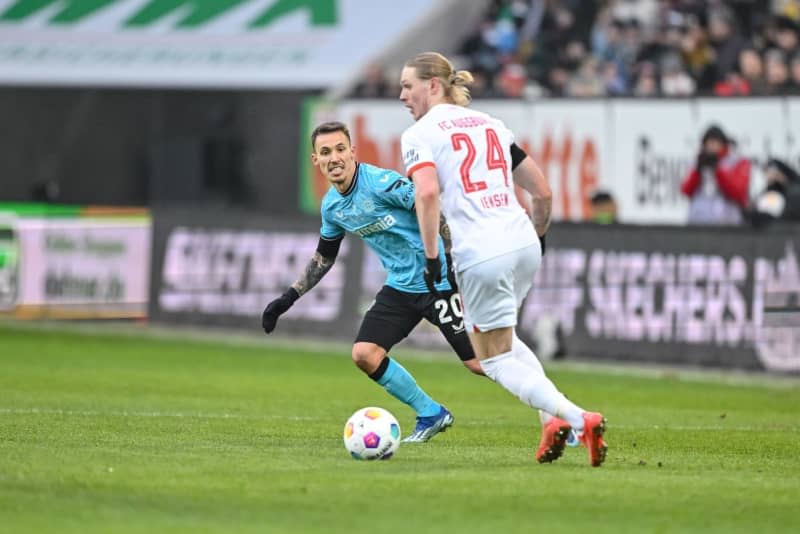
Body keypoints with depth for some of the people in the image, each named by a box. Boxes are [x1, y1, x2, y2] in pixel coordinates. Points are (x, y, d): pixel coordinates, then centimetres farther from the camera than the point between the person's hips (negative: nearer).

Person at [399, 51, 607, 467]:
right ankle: (554, 418, 13)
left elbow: (427, 193, -20)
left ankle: (578, 419, -11)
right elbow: (542, 191, 16)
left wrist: (431, 258, -15)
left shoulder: (419, 135, 0)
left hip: (480, 254, -7)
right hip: (523, 243, 7)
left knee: (495, 360, 7)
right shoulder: (490, 124, 18)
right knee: (500, 337, 29)